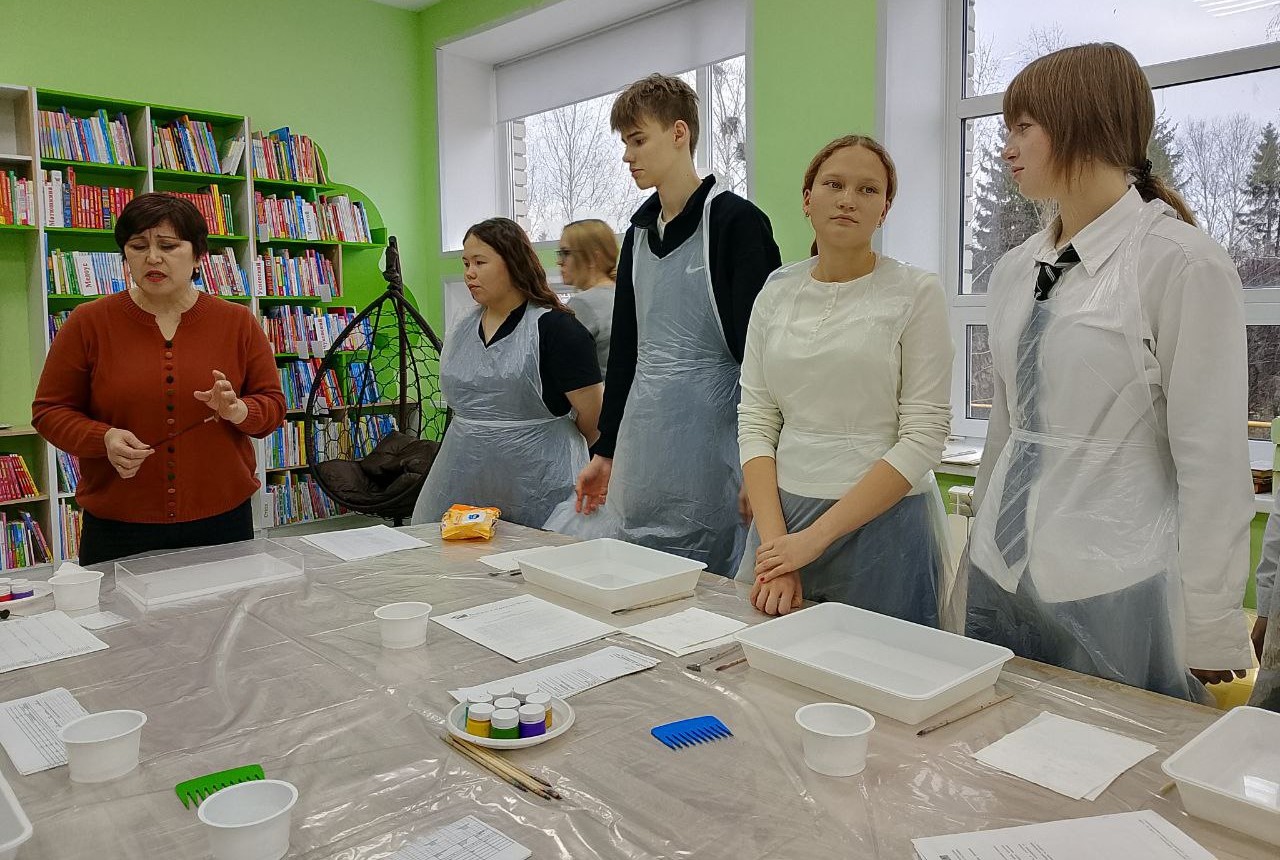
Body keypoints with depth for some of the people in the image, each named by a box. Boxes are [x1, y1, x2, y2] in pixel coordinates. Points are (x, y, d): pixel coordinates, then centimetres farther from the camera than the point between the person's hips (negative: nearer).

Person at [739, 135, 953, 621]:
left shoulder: (916, 293, -6)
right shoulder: (777, 292, 5)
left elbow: (923, 436, -12)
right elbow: (755, 421, 1)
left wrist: (816, 537, -16)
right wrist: (775, 539, -11)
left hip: (882, 522, -3)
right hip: (782, 515, 4)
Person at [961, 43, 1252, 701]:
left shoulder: (1182, 264, -11)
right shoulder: (1017, 269, 8)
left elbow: (1212, 460, -12)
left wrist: (1209, 637, -10)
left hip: (1113, 594, -6)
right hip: (1002, 574, 6)